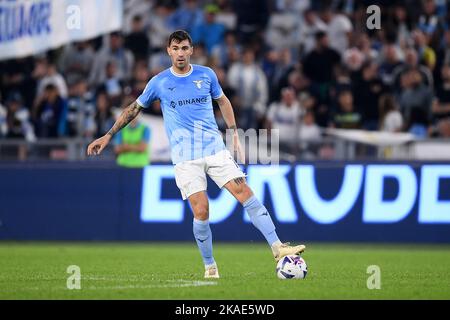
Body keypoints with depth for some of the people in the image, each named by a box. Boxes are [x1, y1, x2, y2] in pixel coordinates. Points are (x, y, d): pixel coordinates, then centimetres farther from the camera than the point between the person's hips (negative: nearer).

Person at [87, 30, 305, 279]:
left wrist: (234, 134, 16)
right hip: (185, 159, -2)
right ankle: (210, 266, 5)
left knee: (246, 193, -11)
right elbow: (134, 109, 13)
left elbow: (222, 101, 22)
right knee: (201, 212, -13)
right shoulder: (159, 82, 2)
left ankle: (278, 248, -11)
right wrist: (107, 136, 12)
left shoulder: (206, 75, 6)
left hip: (215, 149, 2)